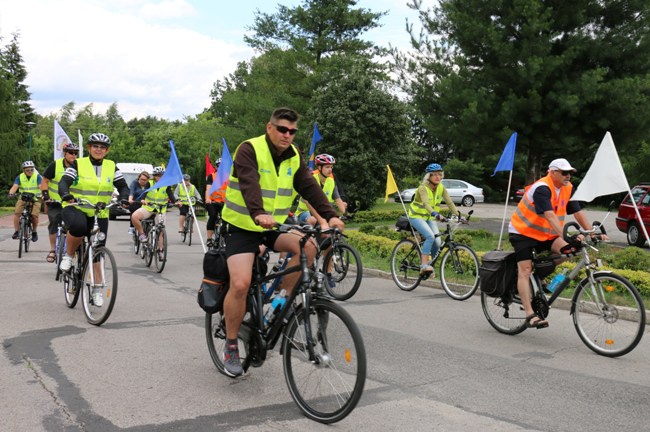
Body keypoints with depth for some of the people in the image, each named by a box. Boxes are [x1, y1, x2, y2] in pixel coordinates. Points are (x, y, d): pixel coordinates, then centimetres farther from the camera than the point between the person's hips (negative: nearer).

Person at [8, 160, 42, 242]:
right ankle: (16, 231, -2)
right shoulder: (20, 177, -3)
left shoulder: (37, 176, -9)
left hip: (35, 199, -2)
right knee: (16, 213, -15)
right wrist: (11, 193, -36)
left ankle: (34, 232, 7)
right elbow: (15, 186, -15)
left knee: (34, 215, -16)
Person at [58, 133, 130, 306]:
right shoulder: (78, 164, -3)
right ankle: (68, 256, -10)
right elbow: (64, 182, -13)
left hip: (99, 215, 3)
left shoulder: (111, 167, 5)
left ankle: (97, 289, 18)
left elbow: (123, 186, 3)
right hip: (75, 209, -3)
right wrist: (66, 195, -35)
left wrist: (123, 198, -20)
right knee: (78, 227, -38)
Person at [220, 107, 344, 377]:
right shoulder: (249, 150, -14)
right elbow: (249, 184, -31)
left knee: (307, 246, -23)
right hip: (242, 226, -5)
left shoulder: (294, 157, 3)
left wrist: (330, 215, -23)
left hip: (274, 226, 5)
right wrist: (258, 214, -50)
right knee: (241, 284, -20)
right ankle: (230, 345, 1)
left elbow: (309, 187, -8)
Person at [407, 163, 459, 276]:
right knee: (430, 236, -29)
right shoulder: (423, 188, -23)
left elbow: (449, 203, -11)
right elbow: (426, 204, -38)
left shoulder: (441, 188, -5)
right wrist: (436, 214, -54)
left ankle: (428, 265, 11)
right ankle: (424, 265, -24)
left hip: (430, 218, 6)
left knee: (437, 242, -11)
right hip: (417, 216, -6)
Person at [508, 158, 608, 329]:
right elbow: (550, 215, -35)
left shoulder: (568, 189, 0)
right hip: (522, 231, -6)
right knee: (525, 270, -14)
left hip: (544, 234, 7)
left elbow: (578, 212, -1)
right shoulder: (542, 188, -24)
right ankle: (530, 315, -16)